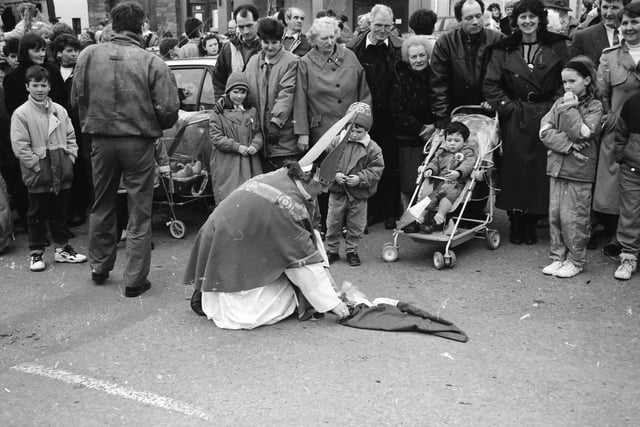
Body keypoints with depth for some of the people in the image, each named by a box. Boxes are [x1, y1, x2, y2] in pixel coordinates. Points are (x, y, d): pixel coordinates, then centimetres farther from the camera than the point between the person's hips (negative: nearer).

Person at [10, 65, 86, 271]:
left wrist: (70, 158, 1)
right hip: (38, 176, -4)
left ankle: (62, 248, 26)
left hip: (62, 174, 4)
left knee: (61, 212, 14)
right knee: (37, 215, 6)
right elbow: (20, 146, -11)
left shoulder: (59, 110, 7)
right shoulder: (21, 114, -6)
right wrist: (38, 166, -14)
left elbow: (71, 137, 12)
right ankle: (36, 253, 17)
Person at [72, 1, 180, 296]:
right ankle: (135, 280, 12)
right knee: (139, 214, 8)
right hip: (138, 142, -3)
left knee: (101, 207, 21)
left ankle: (99, 268, 35)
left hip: (101, 141, 3)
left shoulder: (89, 55, -5)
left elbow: (77, 97, 1)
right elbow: (168, 111, -13)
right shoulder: (152, 62, -13)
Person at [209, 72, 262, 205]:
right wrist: (237, 147, -14)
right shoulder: (219, 113, 0)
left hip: (249, 163, 4)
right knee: (228, 197, -4)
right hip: (226, 165, -3)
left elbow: (258, 132, 13)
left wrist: (255, 145, -10)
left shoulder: (252, 111, 13)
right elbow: (215, 137, -6)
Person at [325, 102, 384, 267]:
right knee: (333, 224, 9)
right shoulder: (336, 142, -4)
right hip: (337, 192, 1)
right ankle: (332, 250, 25)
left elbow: (376, 170, -7)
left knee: (356, 226, 10)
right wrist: (335, 174, -17)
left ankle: (352, 251, 27)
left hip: (359, 195, -1)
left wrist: (360, 178, -21)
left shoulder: (372, 148, -7)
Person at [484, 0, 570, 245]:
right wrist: (507, 106, -6)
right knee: (514, 168, 0)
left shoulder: (556, 46, 4)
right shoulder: (503, 50, 5)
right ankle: (515, 223, 12)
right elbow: (491, 85, 3)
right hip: (514, 119, 0)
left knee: (540, 169, 1)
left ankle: (531, 224, 13)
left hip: (545, 117, 0)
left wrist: (554, 106, -6)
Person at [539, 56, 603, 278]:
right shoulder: (559, 103, 10)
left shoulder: (594, 106, -3)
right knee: (554, 215, 7)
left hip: (579, 171, -5)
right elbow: (545, 131, -1)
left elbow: (580, 133, -16)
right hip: (556, 167, 5)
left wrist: (570, 108, -13)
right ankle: (558, 256, 18)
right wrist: (567, 145, -14)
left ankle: (576, 260, 11)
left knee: (573, 218, -2)